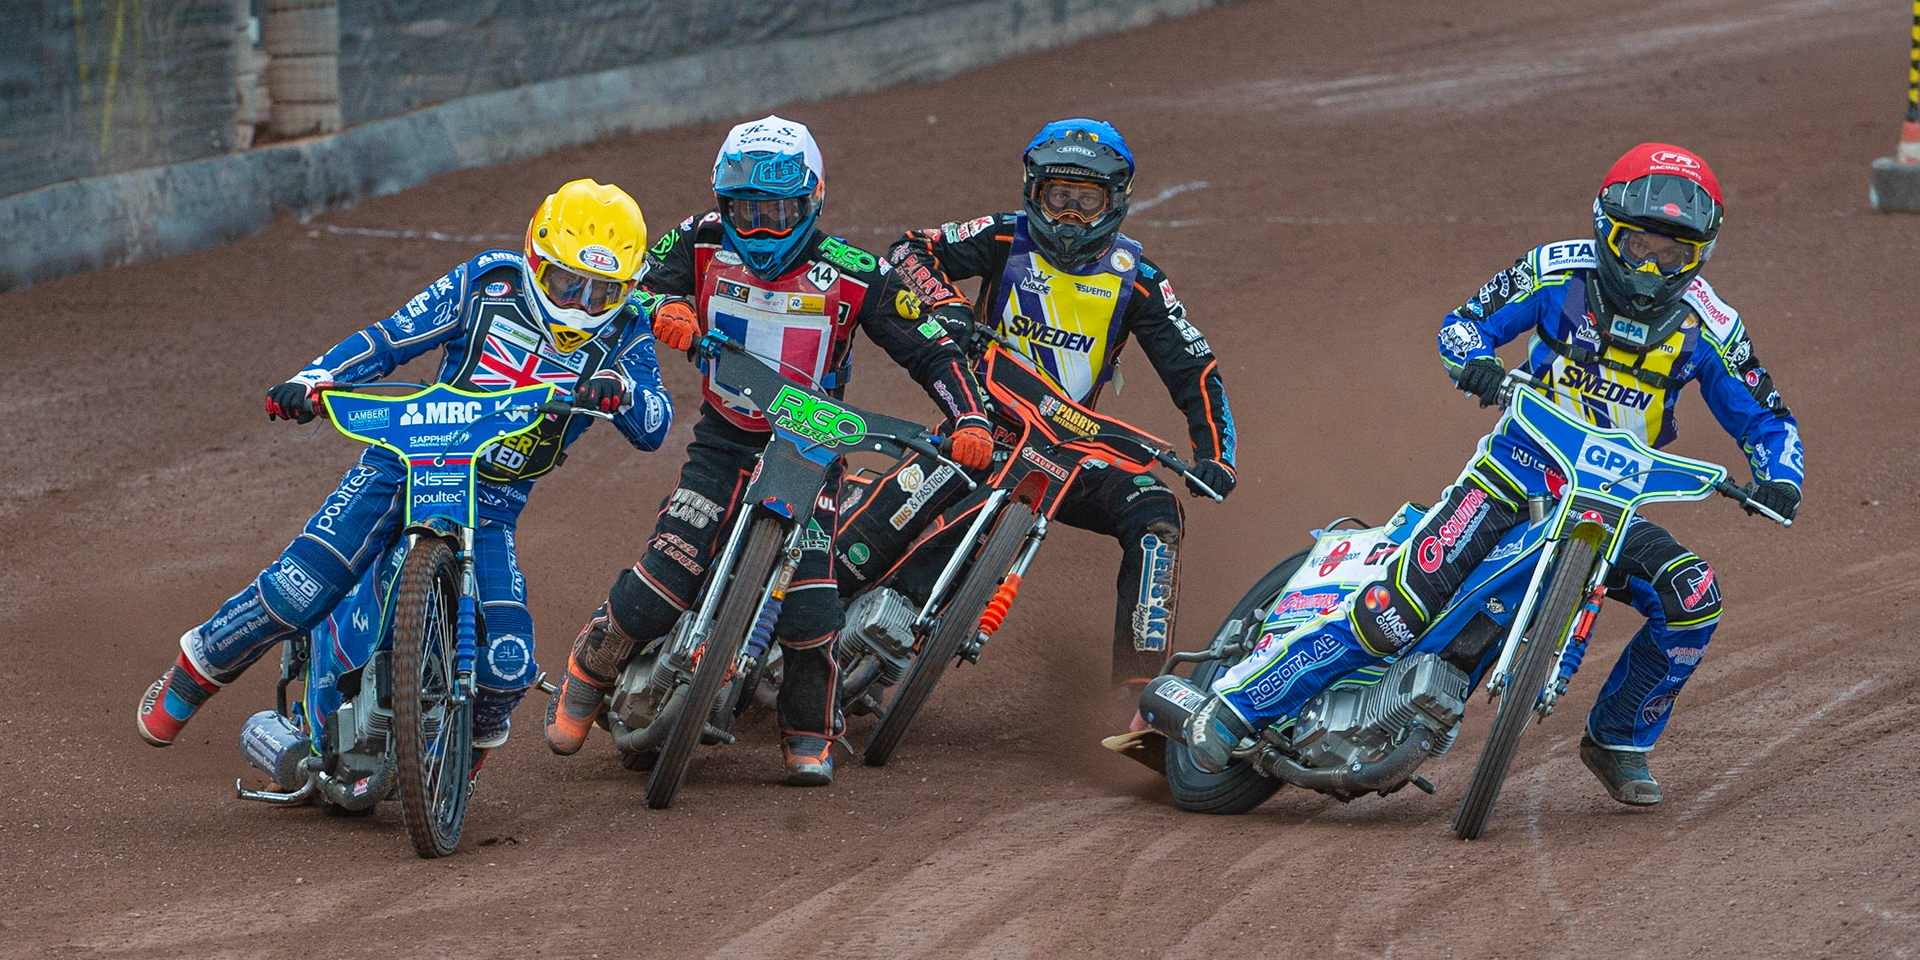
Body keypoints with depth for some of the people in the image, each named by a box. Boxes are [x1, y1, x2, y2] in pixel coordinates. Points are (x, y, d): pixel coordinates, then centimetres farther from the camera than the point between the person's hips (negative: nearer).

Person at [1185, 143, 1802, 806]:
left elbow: (1764, 419, 5)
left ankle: (1619, 739, 7)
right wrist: (1476, 362, -22)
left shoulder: (1706, 325, -3)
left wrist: (1780, 480, -16)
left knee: (1693, 601, -19)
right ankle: (1237, 704, -14)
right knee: (1405, 602, -21)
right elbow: (1462, 323, 2)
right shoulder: (1561, 272, -7)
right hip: (1520, 468, -3)